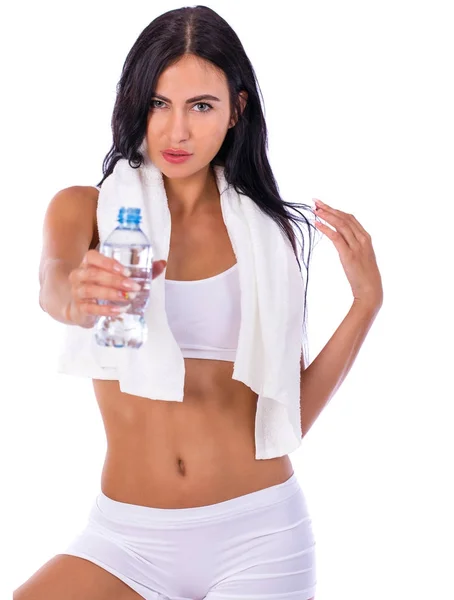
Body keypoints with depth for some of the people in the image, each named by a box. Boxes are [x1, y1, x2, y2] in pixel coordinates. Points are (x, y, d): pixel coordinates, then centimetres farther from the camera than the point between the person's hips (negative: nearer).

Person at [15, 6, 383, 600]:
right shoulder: (85, 209, 2)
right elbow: (52, 282, -22)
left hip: (259, 534, 1)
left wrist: (366, 301, -6)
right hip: (127, 537, 0)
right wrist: (78, 294, -45)